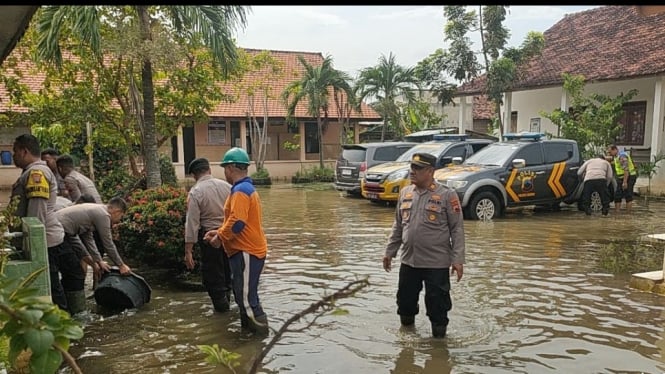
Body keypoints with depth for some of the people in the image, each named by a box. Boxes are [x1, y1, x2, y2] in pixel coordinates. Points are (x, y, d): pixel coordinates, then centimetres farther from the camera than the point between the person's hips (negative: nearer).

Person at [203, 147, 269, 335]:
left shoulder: (240, 190, -17)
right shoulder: (246, 188, 16)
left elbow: (237, 221, -26)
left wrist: (220, 237, -11)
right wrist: (220, 232, 12)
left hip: (246, 252, -10)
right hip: (247, 250, 10)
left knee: (247, 298, -5)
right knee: (244, 295, 19)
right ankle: (248, 329, 29)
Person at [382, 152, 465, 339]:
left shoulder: (447, 195, -9)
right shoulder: (405, 192, 6)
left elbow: (457, 229, -8)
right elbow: (397, 226, 14)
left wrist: (458, 259, -12)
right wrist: (390, 251, 13)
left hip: (437, 263, -5)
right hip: (408, 260, 5)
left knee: (437, 301, 4)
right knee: (405, 298, 16)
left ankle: (439, 334, 24)